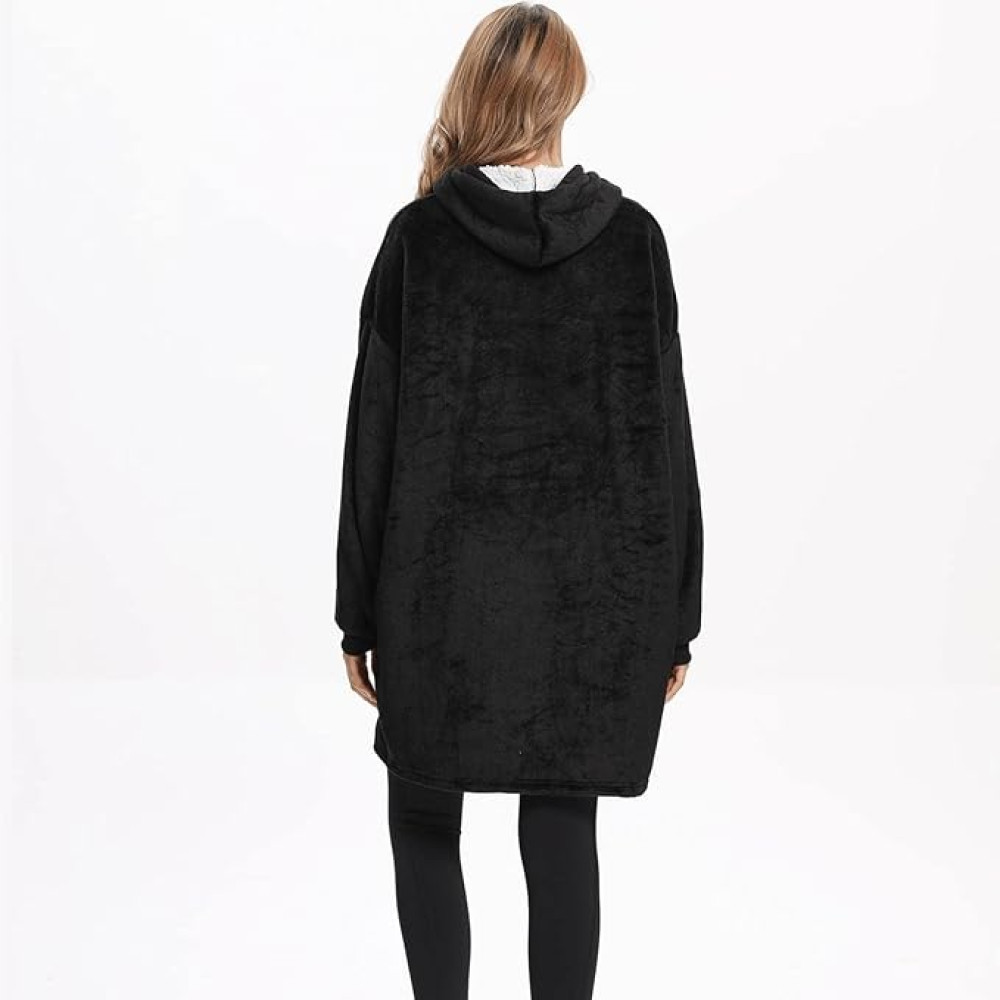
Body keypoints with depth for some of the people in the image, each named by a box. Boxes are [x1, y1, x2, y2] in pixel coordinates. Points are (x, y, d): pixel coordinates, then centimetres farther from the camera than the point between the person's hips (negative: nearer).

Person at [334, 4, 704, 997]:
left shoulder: (418, 235, -7)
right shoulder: (632, 238, -3)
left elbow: (373, 432, -6)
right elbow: (667, 435, -2)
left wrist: (361, 611, 3)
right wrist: (675, 615, 6)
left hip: (443, 586, -1)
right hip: (595, 589, 2)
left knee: (424, 819, 17)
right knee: (561, 826, 10)